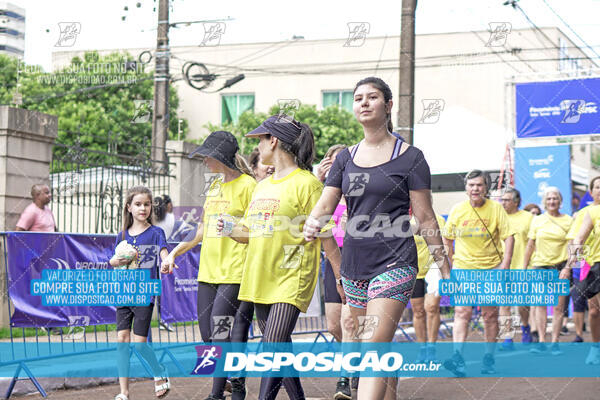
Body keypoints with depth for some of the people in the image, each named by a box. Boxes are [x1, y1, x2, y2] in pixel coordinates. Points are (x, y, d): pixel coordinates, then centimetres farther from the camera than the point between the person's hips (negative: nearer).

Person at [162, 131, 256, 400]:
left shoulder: (247, 185, -7)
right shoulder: (214, 186, 17)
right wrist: (175, 252, 22)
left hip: (234, 272, -8)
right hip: (208, 270, 8)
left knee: (221, 332, -10)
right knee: (208, 335, 6)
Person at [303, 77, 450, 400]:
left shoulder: (409, 157, -1)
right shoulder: (346, 158, 12)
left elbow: (425, 218, 0)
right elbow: (325, 204, 5)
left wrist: (443, 264, -1)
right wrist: (312, 223, -18)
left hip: (394, 264, -6)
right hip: (354, 265, 6)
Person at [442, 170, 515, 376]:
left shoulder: (496, 208, -1)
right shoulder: (457, 210, 2)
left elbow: (508, 237, -3)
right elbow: (447, 238, 13)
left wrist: (505, 265, -13)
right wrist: (451, 262, 7)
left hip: (491, 268, 0)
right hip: (463, 268, 0)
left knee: (490, 314, 5)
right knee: (462, 312, -14)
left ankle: (489, 359, 16)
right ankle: (458, 357, -24)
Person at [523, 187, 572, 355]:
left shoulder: (568, 221, 4)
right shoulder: (537, 220, 8)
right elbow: (530, 245, 13)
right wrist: (524, 267, 12)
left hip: (561, 266, -1)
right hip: (541, 265, 1)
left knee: (559, 306, -3)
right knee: (540, 303, -4)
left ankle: (554, 342, 2)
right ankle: (541, 341, -2)